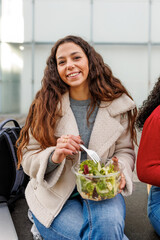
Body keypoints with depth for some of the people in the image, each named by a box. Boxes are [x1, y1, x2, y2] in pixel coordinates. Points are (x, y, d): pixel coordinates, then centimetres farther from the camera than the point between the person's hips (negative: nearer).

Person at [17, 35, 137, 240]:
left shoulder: (117, 103, 0)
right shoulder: (45, 106, -4)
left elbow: (125, 150, 7)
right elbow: (28, 158, -3)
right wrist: (54, 157, -25)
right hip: (55, 194, -1)